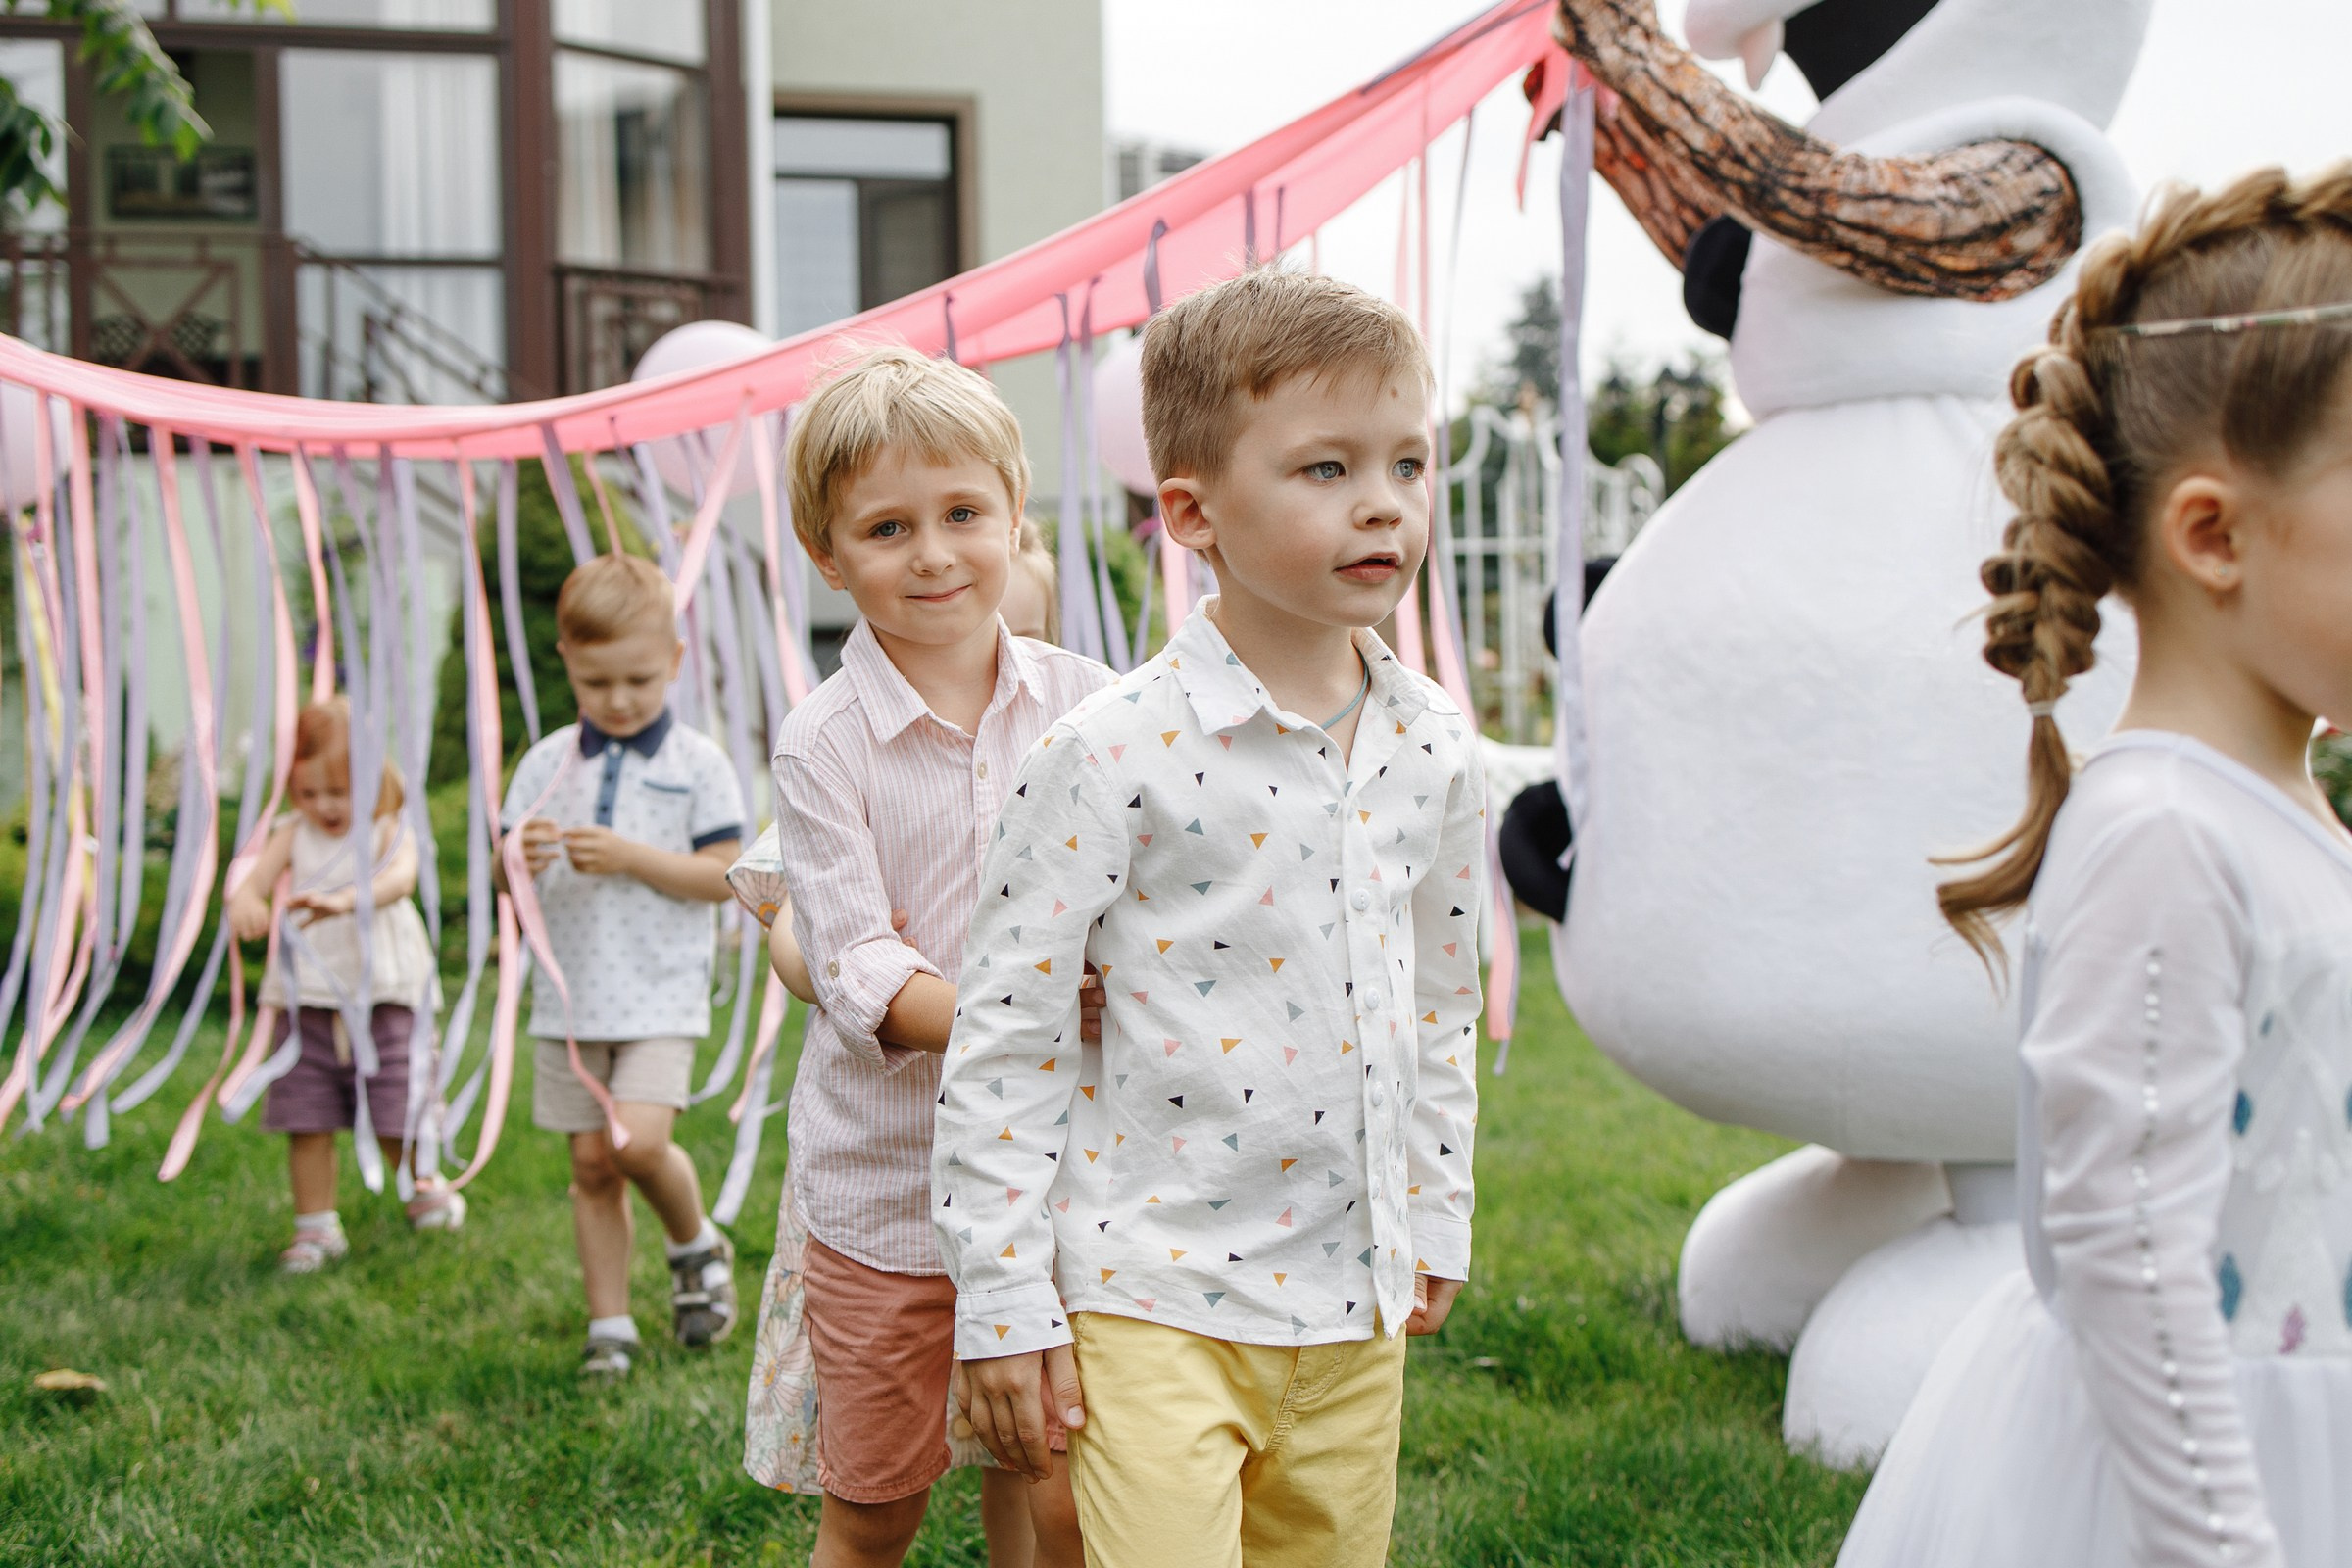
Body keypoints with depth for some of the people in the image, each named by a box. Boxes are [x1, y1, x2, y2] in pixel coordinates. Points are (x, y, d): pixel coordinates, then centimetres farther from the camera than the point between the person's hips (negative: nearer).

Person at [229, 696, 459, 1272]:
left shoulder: (389, 834, -5)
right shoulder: (293, 835, 4)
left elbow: (400, 878, -27)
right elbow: (256, 874, -13)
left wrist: (344, 900, -47)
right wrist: (243, 901, -38)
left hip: (381, 997, -2)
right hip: (307, 1002, 2)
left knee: (394, 1116, 3)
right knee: (307, 1121, 2)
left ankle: (423, 1186, 33)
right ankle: (316, 1226, 16)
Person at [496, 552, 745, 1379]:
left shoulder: (697, 763, -3)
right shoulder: (549, 761, 6)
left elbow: (724, 875, -7)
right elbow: (508, 877, 7)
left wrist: (631, 858, -18)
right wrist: (521, 861, -18)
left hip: (661, 993, -3)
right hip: (570, 992, 3)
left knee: (639, 1140, -18)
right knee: (591, 1162, 6)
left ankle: (697, 1246, 12)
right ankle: (609, 1325, 17)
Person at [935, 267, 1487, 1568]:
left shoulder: (1432, 754, 3)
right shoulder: (1114, 754, -14)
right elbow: (1003, 1032, -10)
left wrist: (1433, 1220, 20)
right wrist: (1002, 1302, -9)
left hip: (1355, 1308, 5)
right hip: (1153, 1303, -5)